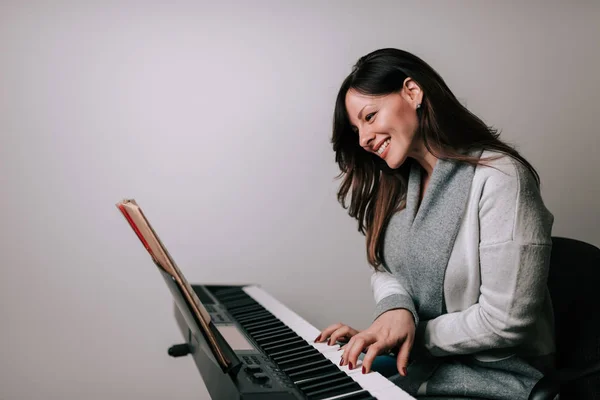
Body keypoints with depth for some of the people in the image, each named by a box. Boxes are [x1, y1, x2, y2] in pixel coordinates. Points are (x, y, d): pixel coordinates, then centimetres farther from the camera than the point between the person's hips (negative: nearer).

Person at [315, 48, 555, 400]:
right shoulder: (396, 184, 3)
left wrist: (414, 336, -13)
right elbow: (385, 270, 6)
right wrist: (396, 309, -15)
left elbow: (505, 322, -20)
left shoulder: (499, 178, -20)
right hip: (418, 361, 6)